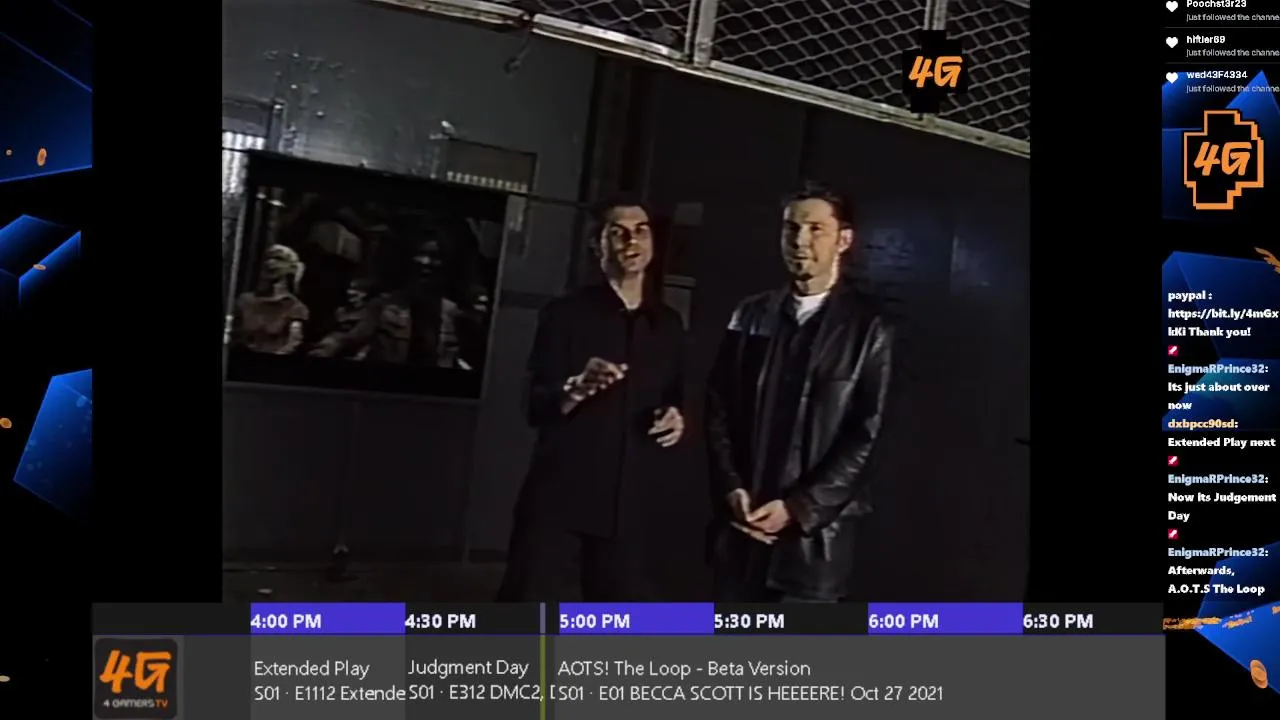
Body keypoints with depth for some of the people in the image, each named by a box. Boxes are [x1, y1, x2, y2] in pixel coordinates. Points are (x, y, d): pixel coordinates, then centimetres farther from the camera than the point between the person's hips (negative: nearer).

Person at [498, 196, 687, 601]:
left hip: (632, 507, 4)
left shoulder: (668, 325, 14)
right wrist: (577, 388, -26)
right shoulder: (566, 313, 1)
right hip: (561, 500, -4)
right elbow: (536, 407, -5)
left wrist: (677, 418, -1)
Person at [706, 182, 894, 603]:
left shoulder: (868, 329, -3)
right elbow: (719, 409, 8)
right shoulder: (751, 315, 7)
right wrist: (731, 489, -5)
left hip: (814, 529, -3)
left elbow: (866, 437, -6)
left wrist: (797, 508, -11)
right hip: (740, 522, 3)